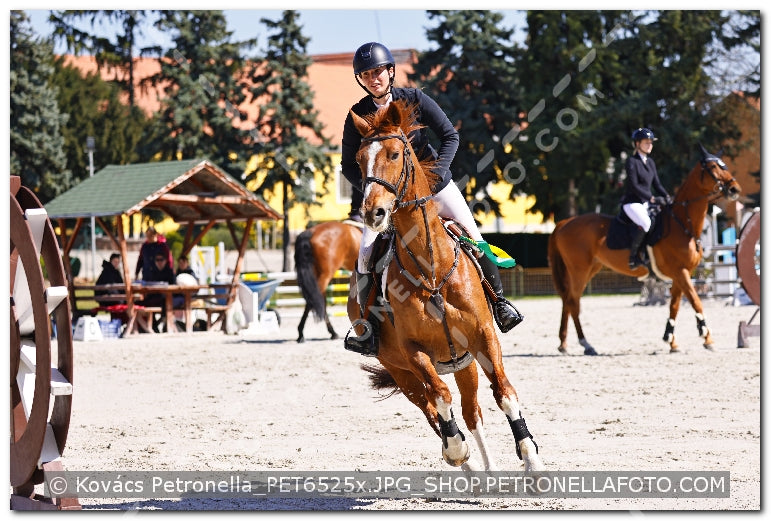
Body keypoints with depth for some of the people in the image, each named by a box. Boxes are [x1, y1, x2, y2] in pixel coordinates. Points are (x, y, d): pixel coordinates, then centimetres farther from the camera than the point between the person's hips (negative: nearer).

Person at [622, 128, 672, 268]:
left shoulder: (650, 162, 14)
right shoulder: (632, 161, -10)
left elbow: (656, 183, 16)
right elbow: (634, 186, -17)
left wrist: (666, 196, -2)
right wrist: (652, 198, -21)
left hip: (646, 203, 9)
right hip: (632, 202, -9)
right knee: (645, 223, -32)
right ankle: (632, 257, -27)